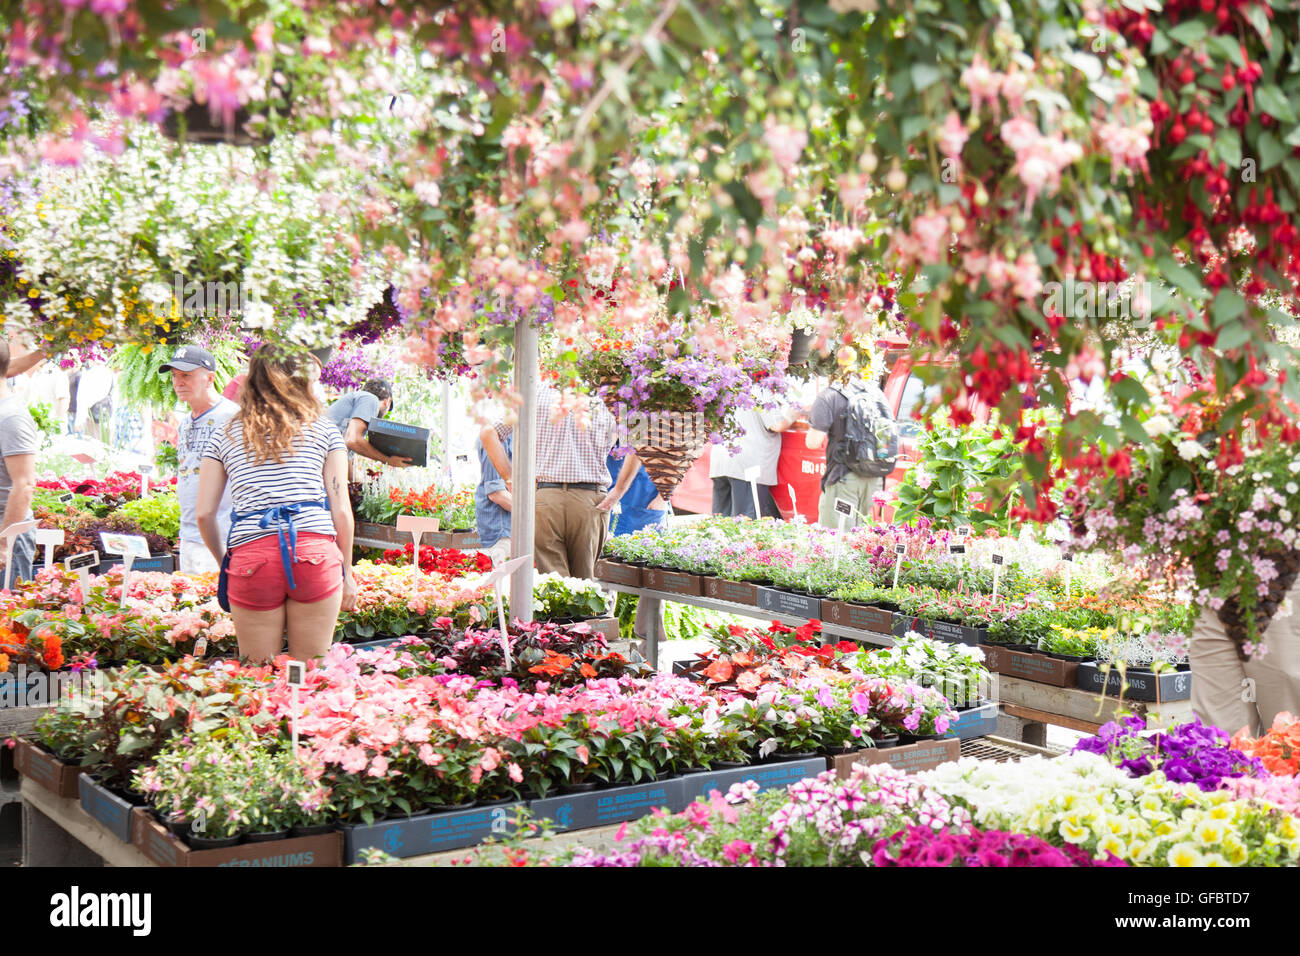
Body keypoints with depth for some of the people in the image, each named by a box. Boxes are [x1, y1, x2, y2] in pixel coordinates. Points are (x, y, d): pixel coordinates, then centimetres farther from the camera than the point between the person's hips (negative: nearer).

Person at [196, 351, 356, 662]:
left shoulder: (225, 437, 16)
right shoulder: (324, 431, 11)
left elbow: (204, 514, 12)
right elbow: (341, 510, 8)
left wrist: (224, 560, 27)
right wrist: (346, 573, 16)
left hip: (250, 555, 1)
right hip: (317, 554, -1)